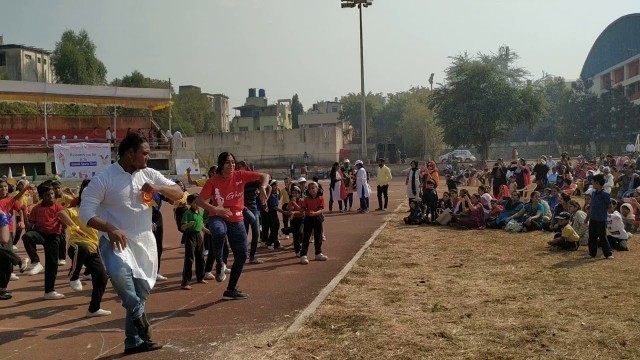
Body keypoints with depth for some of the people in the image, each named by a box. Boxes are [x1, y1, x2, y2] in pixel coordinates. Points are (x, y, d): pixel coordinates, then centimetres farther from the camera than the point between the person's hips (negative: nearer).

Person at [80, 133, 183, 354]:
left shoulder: (149, 174, 3)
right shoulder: (104, 178, -11)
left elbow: (178, 193, 5)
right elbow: (86, 211, -14)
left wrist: (158, 188, -15)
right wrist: (110, 229, -28)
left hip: (144, 242, 5)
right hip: (116, 240, -5)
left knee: (141, 292, 11)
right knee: (118, 272, -36)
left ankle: (134, 341, 28)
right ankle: (138, 315, -9)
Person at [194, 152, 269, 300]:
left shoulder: (240, 175, -5)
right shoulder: (213, 181, -10)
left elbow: (264, 176, -3)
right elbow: (199, 201, -13)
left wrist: (262, 188, -25)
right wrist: (214, 209, -31)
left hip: (237, 220, 4)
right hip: (218, 217, -4)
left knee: (241, 256, 7)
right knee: (219, 233, -41)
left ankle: (231, 290, 24)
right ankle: (219, 264, -13)